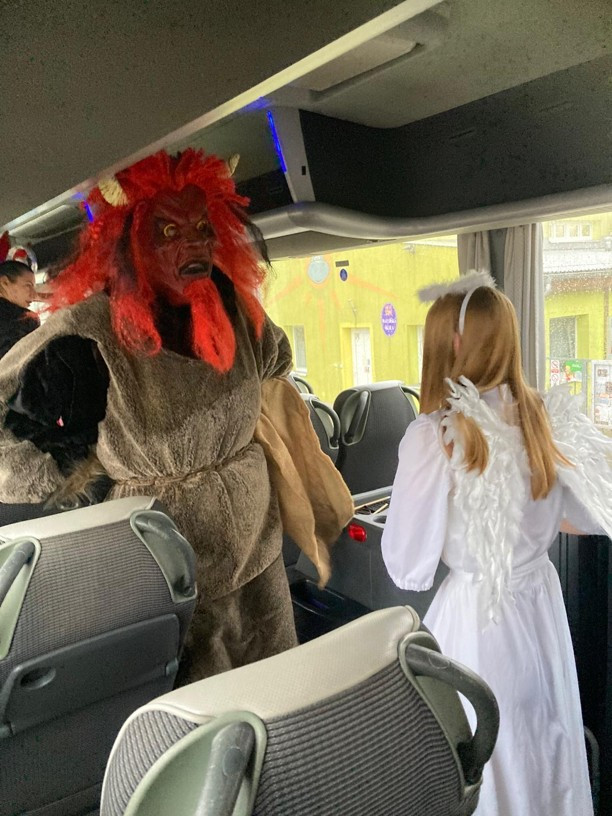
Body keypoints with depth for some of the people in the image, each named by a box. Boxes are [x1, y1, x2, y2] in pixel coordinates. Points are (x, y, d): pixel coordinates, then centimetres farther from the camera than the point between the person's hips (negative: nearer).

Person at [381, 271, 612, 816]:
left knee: (484, 763, 17)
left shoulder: (435, 435, -23)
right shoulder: (549, 419, -6)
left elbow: (409, 569, -16)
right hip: (544, 606, 6)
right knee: (544, 745, 26)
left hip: (477, 619, -5)